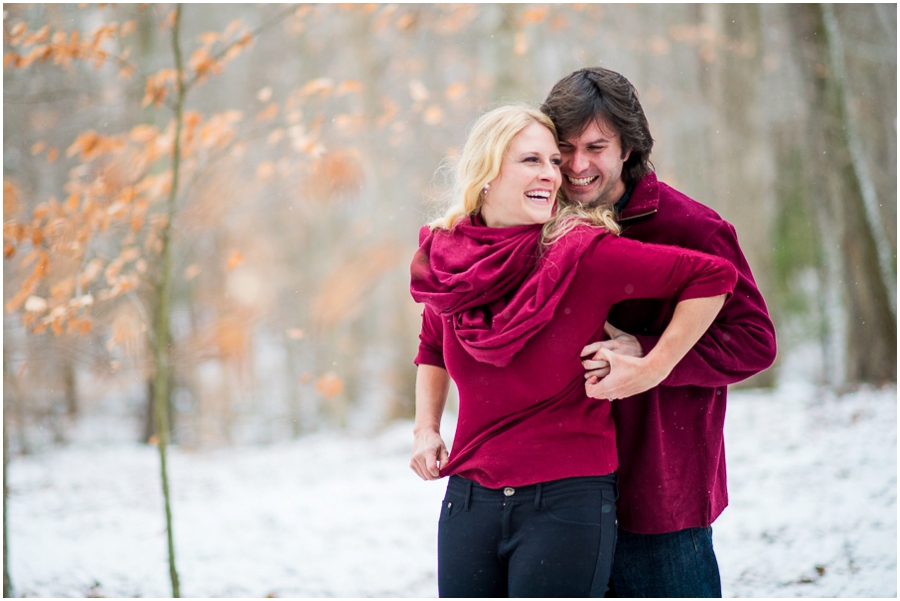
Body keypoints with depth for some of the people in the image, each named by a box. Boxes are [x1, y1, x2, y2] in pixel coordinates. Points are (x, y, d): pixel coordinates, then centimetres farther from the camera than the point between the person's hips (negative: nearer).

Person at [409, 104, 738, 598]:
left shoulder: (583, 254, -12)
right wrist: (426, 428, 13)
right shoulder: (446, 257, 4)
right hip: (468, 499, 5)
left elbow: (714, 276, -10)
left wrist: (651, 369, -11)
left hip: (567, 504, -4)